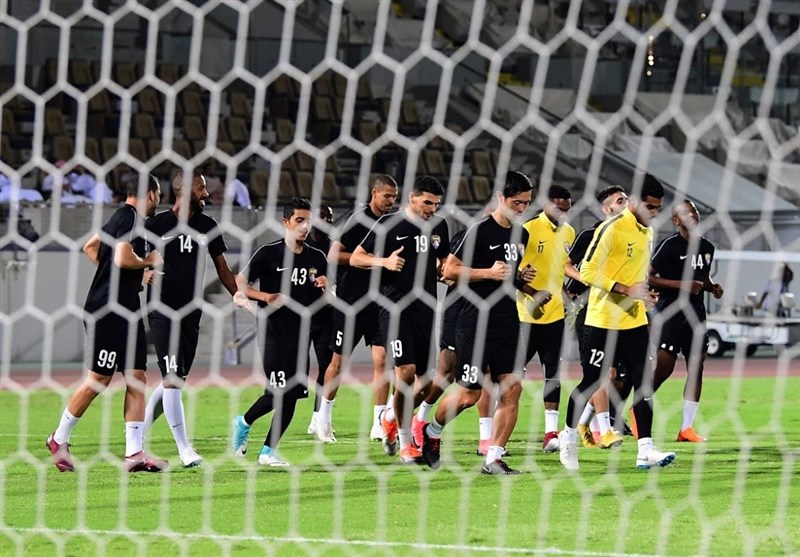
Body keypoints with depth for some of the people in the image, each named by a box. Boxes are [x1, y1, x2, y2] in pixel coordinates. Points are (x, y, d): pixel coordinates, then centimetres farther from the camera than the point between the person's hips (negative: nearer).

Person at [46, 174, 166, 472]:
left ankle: (134, 452, 1)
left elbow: (90, 246, 29)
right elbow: (123, 258, -27)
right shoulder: (130, 218, -13)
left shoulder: (121, 217, 17)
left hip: (126, 310, 10)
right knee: (98, 379, -4)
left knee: (136, 379, 4)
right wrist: (149, 262, -9)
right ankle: (59, 440, 10)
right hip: (108, 311, -10)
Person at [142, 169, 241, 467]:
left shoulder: (207, 227, 9)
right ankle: (184, 448, -13)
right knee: (171, 378, -12)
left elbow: (222, 269, 15)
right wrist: (143, 273, -20)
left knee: (175, 380, 8)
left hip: (191, 312, 6)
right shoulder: (156, 224, -5)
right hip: (162, 311, -6)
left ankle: (138, 432, 23)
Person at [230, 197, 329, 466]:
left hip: (301, 333, 5)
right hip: (273, 332, -5)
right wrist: (267, 297, -17)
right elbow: (239, 283, -3)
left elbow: (321, 302, 18)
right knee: (279, 392, -14)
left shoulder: (317, 258, 10)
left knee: (292, 394, 1)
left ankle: (268, 451, 10)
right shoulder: (268, 254, -4)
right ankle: (244, 423, 13)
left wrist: (324, 288, -4)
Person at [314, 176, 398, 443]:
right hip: (351, 302, -5)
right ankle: (324, 415, 25)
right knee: (339, 361, 6)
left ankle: (378, 425, -5)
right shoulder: (359, 220, -11)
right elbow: (333, 255, -17)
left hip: (379, 302, 5)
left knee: (381, 359, -6)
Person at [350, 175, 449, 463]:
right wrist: (385, 262, -19)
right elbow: (355, 258, -1)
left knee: (426, 380, 4)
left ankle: (391, 417, 34)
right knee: (406, 370, -16)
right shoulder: (389, 223, -5)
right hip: (395, 307, -6)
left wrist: (444, 270, 5)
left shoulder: (439, 225, 11)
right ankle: (405, 442, -3)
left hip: (425, 309, 6)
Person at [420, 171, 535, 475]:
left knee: (512, 389, -4)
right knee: (469, 394, -3)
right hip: (476, 324, -7)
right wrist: (490, 272, -20)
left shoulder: (521, 235, 13)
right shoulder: (481, 231, -11)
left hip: (508, 323, 7)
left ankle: (493, 458, 0)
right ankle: (432, 432, 25)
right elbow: (450, 270, -11)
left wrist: (522, 279, 6)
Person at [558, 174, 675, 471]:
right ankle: (568, 436, 24)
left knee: (644, 382, -4)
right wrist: (627, 290, -24)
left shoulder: (648, 232, 11)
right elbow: (588, 272, -18)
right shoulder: (612, 229, -15)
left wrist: (645, 294, 8)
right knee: (591, 382, 3)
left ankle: (645, 449, -7)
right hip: (604, 321, -7)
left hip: (635, 322, 7)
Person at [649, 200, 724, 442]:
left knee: (696, 369, 2)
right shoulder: (669, 245, -11)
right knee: (664, 367, -7)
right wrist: (681, 285, -21)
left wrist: (712, 287, 6)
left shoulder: (707, 247, 12)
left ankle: (687, 427, 7)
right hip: (670, 313, -7)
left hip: (696, 315, 7)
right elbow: (647, 277, -14)